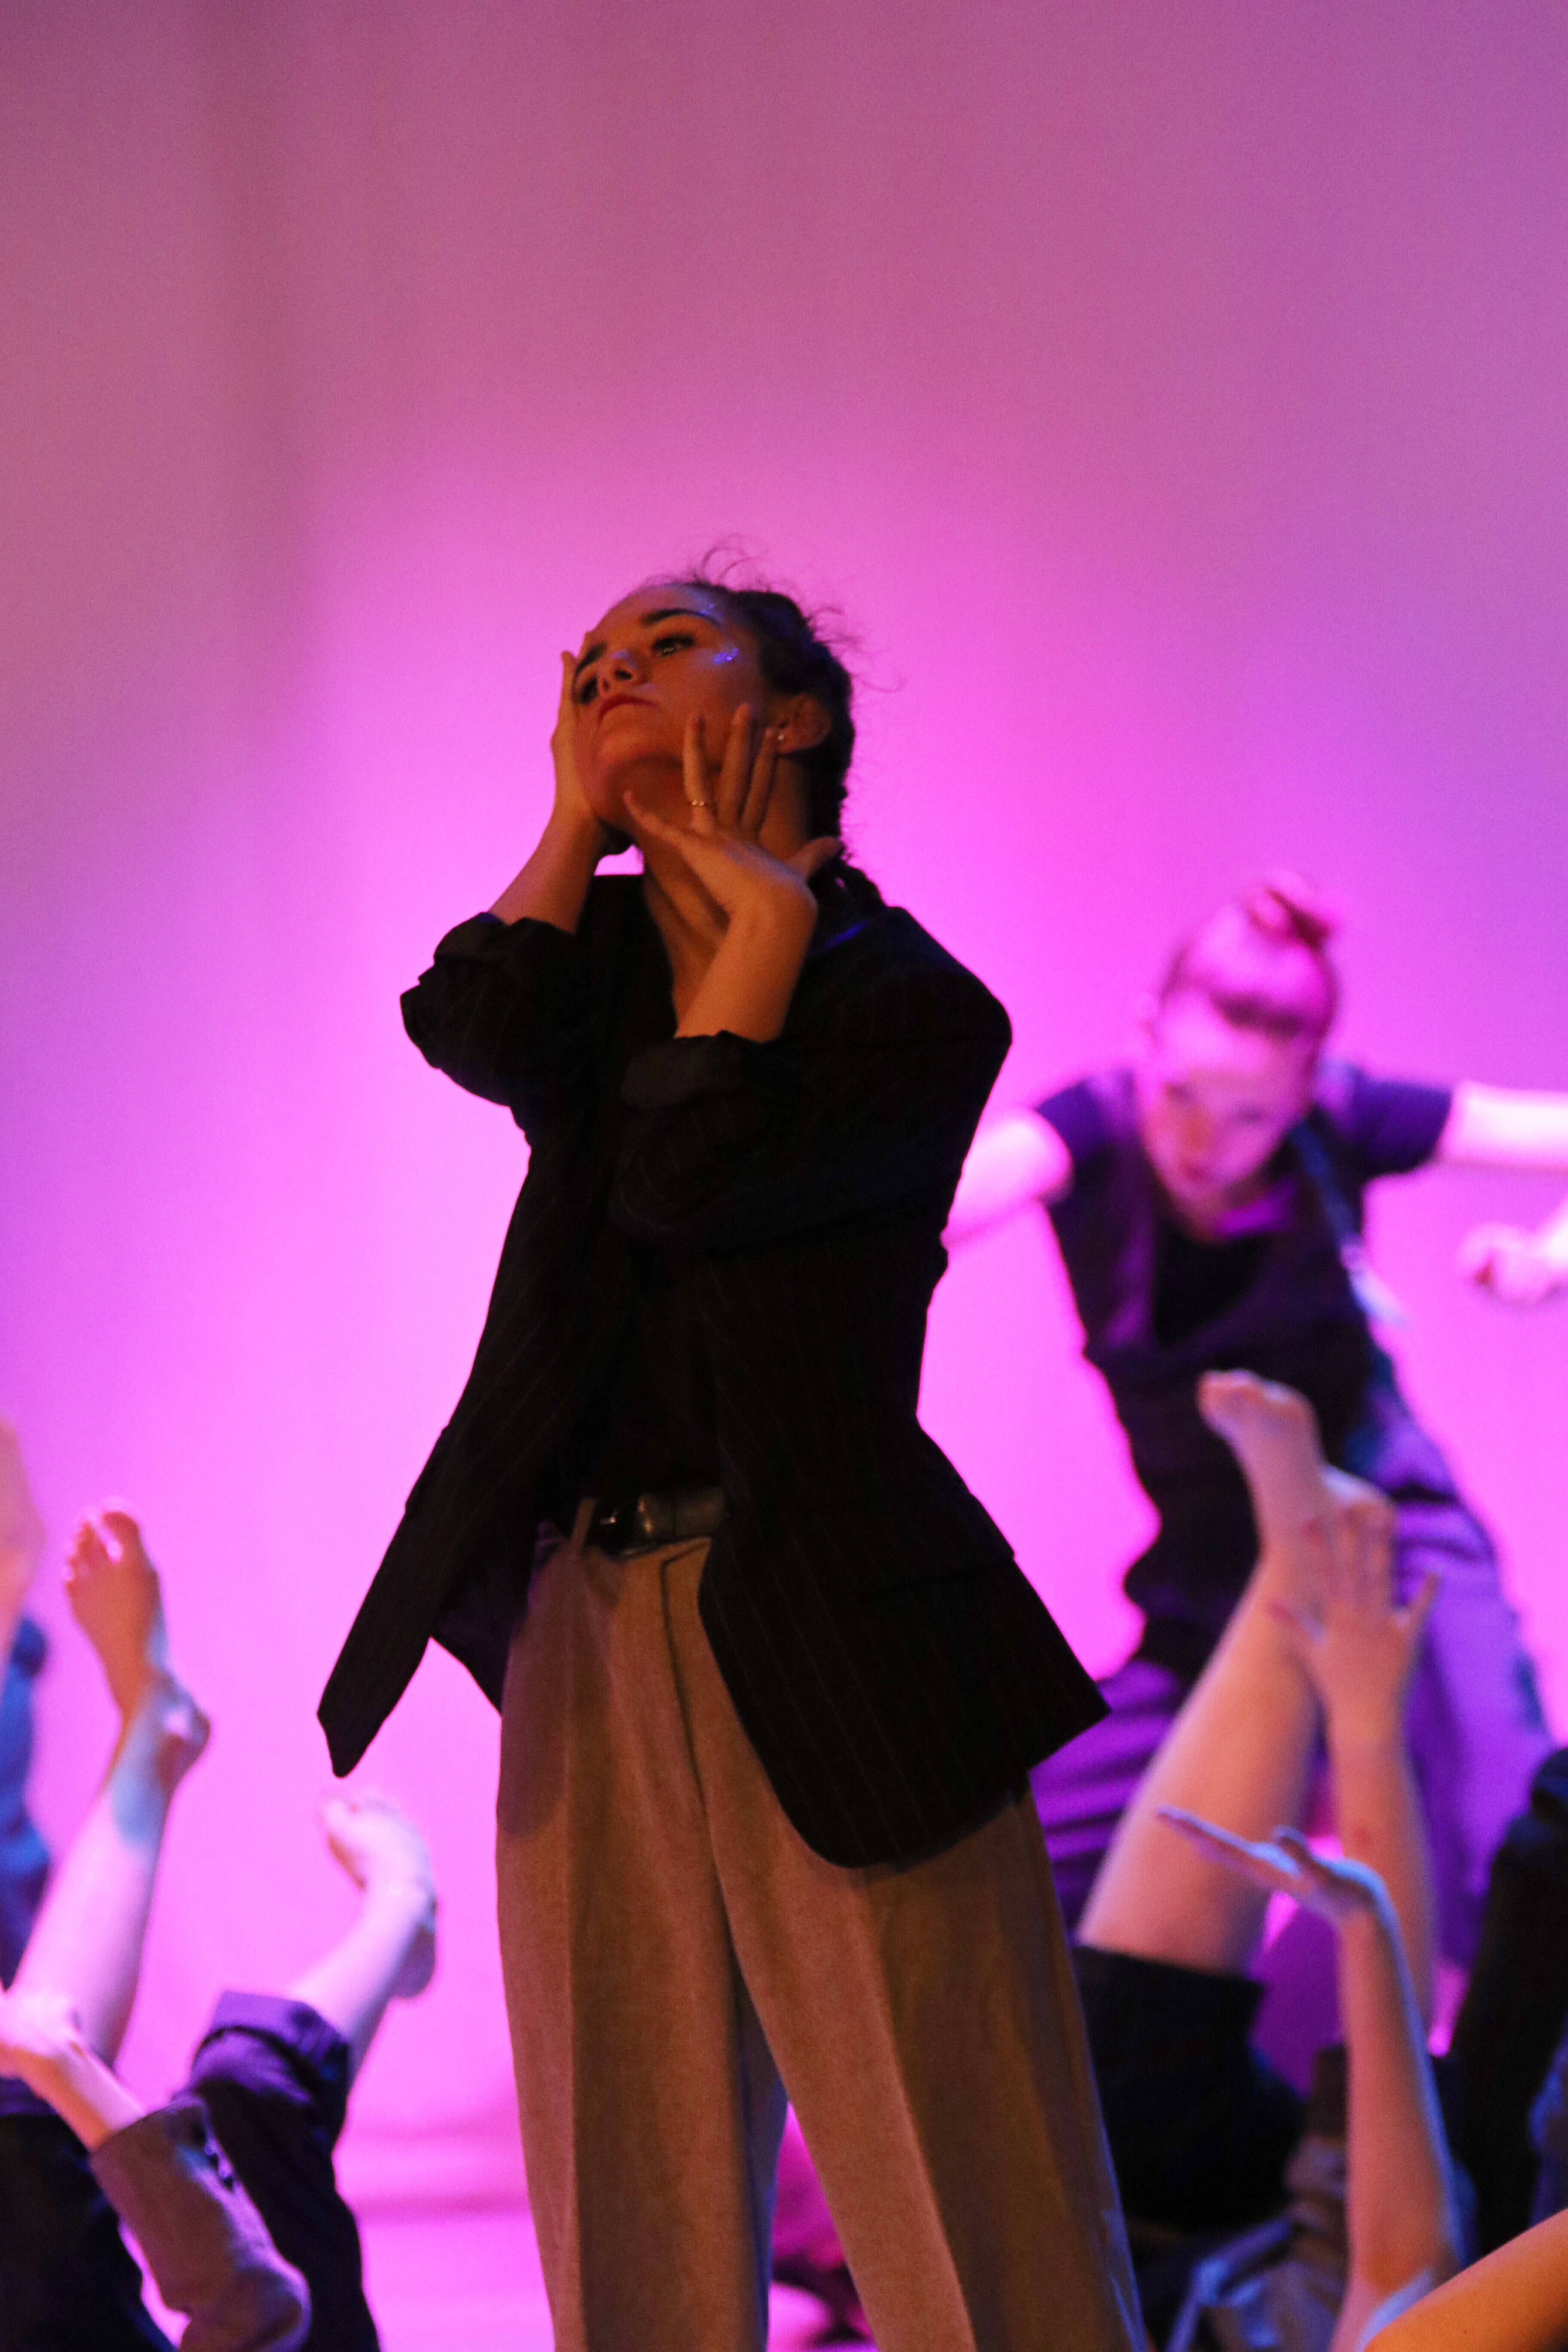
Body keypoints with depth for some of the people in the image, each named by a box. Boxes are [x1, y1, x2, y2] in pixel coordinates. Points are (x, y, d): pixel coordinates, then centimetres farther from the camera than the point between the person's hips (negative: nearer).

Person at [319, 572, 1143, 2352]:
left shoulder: (917, 1008, 0)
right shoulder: (603, 947, 16)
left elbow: (684, 1179, -15)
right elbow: (474, 1034, -7)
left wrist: (760, 904, -4)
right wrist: (587, 805, 3)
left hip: (829, 1634, -5)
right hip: (591, 1628, 5)